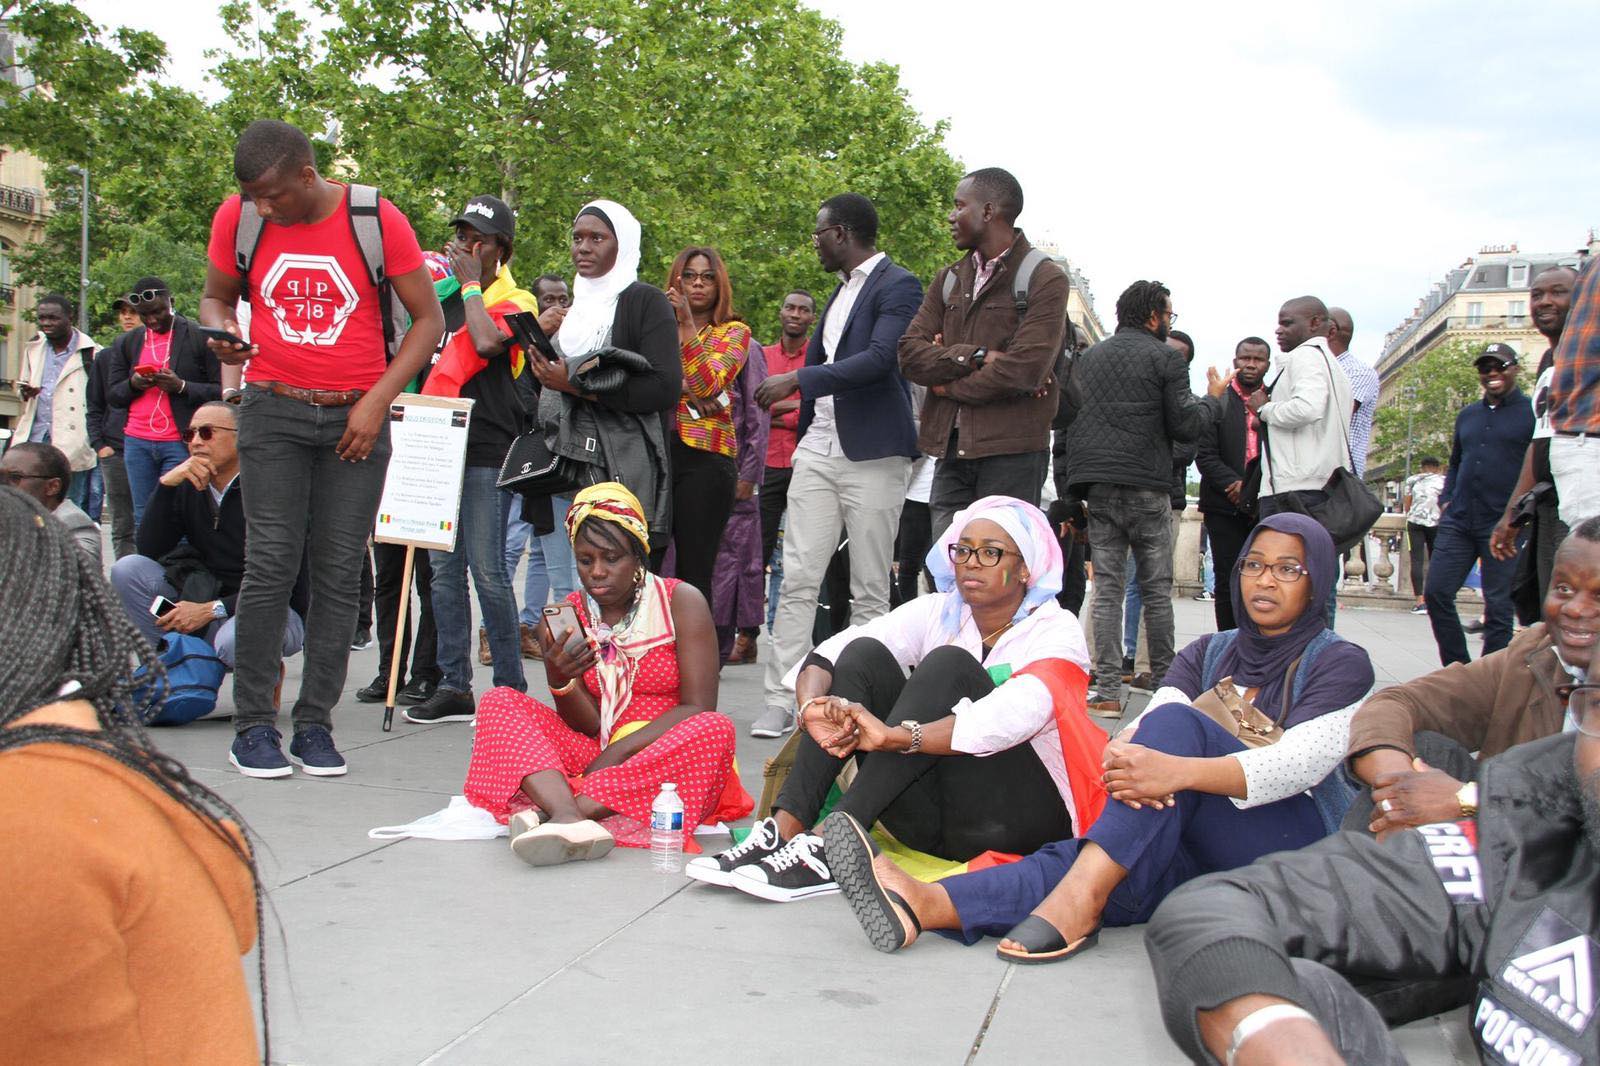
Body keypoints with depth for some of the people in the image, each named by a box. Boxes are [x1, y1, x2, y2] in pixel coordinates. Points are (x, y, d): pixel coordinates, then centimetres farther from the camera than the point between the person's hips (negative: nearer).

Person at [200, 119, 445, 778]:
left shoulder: (379, 221, -4)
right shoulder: (237, 218, 2)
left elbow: (429, 318, 0)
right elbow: (216, 298, 17)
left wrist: (377, 400, -9)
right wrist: (222, 334, -8)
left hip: (357, 417, 0)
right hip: (272, 408, 1)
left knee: (340, 570, 0)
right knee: (272, 562, -8)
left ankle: (315, 722, 8)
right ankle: (253, 725, 2)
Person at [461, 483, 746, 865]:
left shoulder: (681, 602, -3)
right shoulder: (565, 619, 4)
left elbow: (698, 707, -11)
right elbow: (589, 727, 1)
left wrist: (619, 751, -20)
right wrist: (561, 682, -20)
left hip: (662, 759, -2)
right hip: (596, 755, 3)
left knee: (715, 730, -33)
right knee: (499, 702, -12)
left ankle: (547, 813, -39)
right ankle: (567, 817, -42)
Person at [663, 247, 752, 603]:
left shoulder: (733, 331, 9)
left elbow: (708, 385, -7)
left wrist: (687, 324, -13)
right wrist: (684, 389, -12)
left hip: (704, 456, -2)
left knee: (694, 572, -5)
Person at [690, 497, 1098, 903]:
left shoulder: (1057, 633, -7)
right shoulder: (938, 613, 6)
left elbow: (1014, 715, -29)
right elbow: (830, 653, -7)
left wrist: (894, 736, -41)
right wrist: (813, 707, -31)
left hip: (1019, 820, -4)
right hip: (932, 822, 5)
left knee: (949, 664, -25)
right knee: (864, 653, -12)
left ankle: (828, 845, -34)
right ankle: (784, 831, -25)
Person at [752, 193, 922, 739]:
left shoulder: (898, 286, -6)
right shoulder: (841, 291, 21)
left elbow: (880, 358, -20)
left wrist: (798, 380, -18)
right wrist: (804, 435, 18)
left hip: (873, 454, -7)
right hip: (819, 450, 7)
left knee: (870, 590, 0)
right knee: (798, 579, -1)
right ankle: (781, 699, -1)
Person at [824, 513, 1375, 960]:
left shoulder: (1341, 662, 1)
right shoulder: (1208, 653, 17)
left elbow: (1299, 762, -17)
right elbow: (1151, 722, -1)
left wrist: (1178, 770, -35)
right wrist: (1126, 753, -29)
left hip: (1297, 846, -4)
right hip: (1203, 853, 4)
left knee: (1177, 723, -29)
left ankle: (1077, 901, -44)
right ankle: (922, 905, -55)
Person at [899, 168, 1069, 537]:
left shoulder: (1045, 279, -3)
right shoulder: (948, 279, 17)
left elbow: (1024, 370, -16)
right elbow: (910, 353, 4)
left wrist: (949, 384, -3)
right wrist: (977, 357, -11)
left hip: (1012, 451, -6)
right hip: (951, 449, 6)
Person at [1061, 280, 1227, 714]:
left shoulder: (1087, 358, 15)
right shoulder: (1164, 357, -1)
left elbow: (1069, 422, 16)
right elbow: (1184, 426, -4)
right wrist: (1213, 398, 12)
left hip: (1097, 487, 4)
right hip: (1146, 487, -4)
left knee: (1107, 589, 2)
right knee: (1157, 589, 7)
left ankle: (1107, 691, -3)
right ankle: (1164, 681, 14)